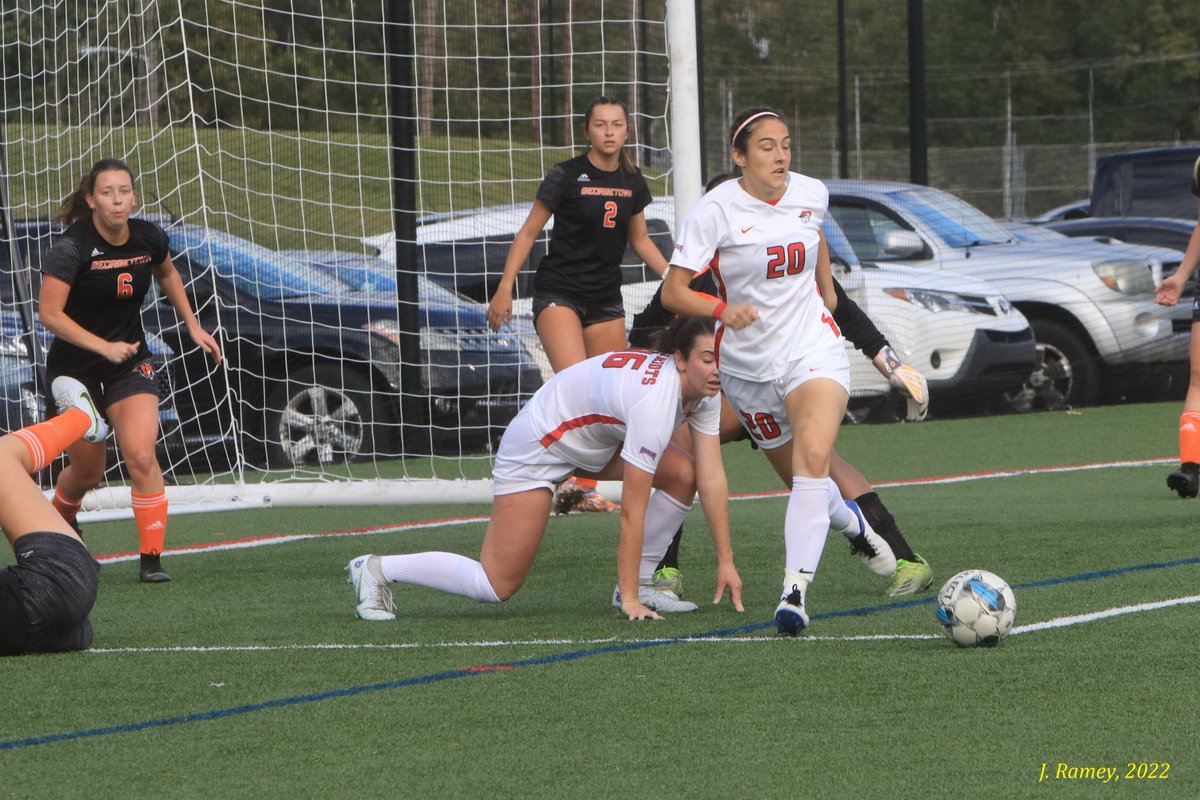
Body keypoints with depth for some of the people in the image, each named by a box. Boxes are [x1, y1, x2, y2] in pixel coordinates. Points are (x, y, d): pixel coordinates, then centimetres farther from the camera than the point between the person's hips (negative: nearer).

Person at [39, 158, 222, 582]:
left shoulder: (149, 238, -6)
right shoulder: (72, 248, -22)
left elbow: (167, 273, 18)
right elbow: (50, 313, -23)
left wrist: (193, 325, 16)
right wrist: (104, 347, -29)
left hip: (130, 360, 3)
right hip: (74, 367, -3)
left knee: (141, 457, -17)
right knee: (87, 472, 10)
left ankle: (152, 559, -11)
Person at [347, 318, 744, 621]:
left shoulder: (706, 388, -11)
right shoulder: (654, 400, -36)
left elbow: (712, 478, -7)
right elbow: (632, 511, -33)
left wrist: (725, 561, -11)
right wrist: (629, 600, -30)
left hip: (593, 439, 9)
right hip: (538, 445, -9)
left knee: (682, 474, -11)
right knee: (497, 586, -9)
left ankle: (639, 585, 0)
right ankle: (375, 570, 6)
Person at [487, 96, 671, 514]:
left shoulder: (632, 182, 7)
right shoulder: (566, 176, -8)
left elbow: (640, 240, 20)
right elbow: (529, 232, -4)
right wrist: (505, 287, -10)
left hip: (605, 299, 6)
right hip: (558, 291, -6)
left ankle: (585, 489, 7)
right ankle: (568, 478, -23)